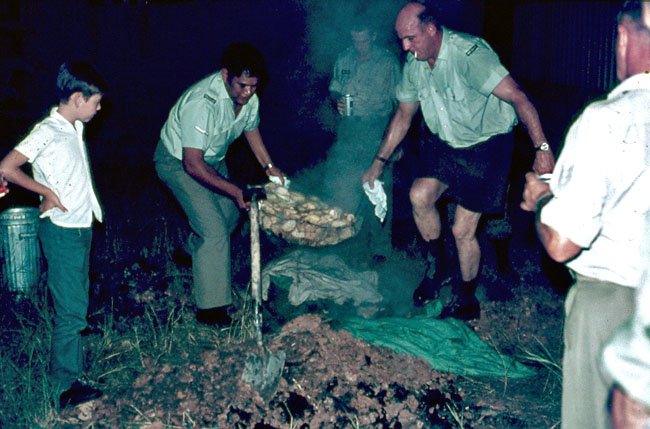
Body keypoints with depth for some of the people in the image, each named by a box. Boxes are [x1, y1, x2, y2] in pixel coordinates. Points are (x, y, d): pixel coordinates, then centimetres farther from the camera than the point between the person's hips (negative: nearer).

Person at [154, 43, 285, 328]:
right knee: (213, 229, -16)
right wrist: (235, 190, -39)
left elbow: (250, 128, 9)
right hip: (178, 162, -8)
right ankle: (210, 309, -9)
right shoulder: (202, 102, -38)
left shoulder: (249, 97, -14)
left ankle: (193, 254, 45)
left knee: (229, 214, 16)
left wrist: (269, 166, 0)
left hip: (213, 159, 8)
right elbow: (192, 165, -37)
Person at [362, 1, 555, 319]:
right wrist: (379, 161, 11)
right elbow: (404, 115, 12)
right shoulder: (414, 65, -3)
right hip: (445, 143, 6)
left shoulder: (468, 53, -26)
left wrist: (542, 148, -41)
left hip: (485, 146, -6)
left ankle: (465, 302, 19)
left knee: (462, 230, -4)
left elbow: (517, 97, -32)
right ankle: (436, 263, 8)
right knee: (419, 196, -20)